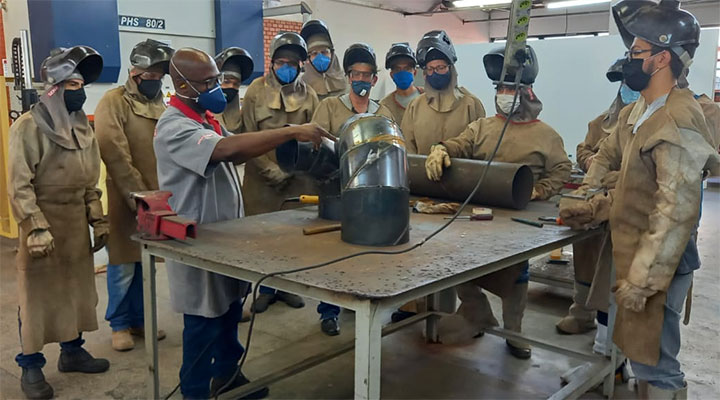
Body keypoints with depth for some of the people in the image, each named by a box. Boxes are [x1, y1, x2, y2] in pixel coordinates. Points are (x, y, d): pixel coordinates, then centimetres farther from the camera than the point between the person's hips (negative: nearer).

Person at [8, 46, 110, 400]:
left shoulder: (82, 126, 8)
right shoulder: (28, 127, -13)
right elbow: (19, 186, -16)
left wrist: (98, 220, 11)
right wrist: (37, 228, -23)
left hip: (77, 222, 7)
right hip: (43, 223, -7)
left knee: (77, 288, 15)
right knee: (37, 294, 3)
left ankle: (72, 351, 31)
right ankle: (30, 367, 16)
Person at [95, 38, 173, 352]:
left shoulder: (160, 104, 12)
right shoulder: (113, 102, -7)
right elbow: (115, 154, -17)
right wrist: (138, 196, -18)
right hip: (125, 200, -5)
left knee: (146, 263, 13)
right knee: (123, 266, 3)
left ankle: (140, 319, 26)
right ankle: (120, 324, 17)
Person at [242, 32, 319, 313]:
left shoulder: (308, 94, 4)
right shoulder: (256, 91, -1)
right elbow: (248, 138, -3)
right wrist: (271, 171, -10)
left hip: (299, 178, 2)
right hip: (263, 179, -1)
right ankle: (266, 288, 23)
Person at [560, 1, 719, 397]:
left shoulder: (678, 120, -20)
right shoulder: (641, 115, 11)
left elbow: (676, 210, -26)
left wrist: (641, 278, -26)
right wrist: (592, 208, 6)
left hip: (656, 265, -9)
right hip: (635, 256, 9)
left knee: (654, 365, 1)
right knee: (645, 357, 20)